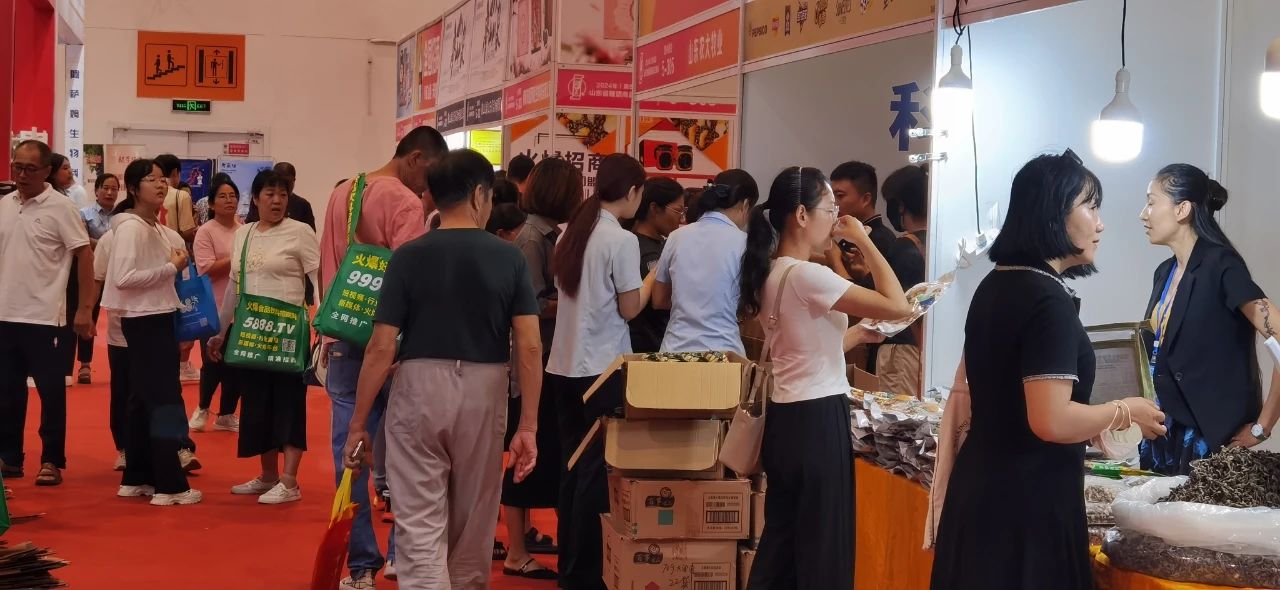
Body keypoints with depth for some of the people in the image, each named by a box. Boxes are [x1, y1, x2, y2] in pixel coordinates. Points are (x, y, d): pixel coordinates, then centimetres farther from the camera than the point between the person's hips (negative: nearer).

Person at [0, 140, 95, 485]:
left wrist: (85, 308, -11)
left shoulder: (61, 208, -8)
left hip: (43, 315, -5)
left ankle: (52, 462, 9)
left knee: (51, 391, 1)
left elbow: (84, 255, -8)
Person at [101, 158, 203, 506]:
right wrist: (171, 268, -19)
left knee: (143, 399, 13)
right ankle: (169, 485, -6)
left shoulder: (159, 230, 13)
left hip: (159, 317, 10)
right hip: (144, 320, -10)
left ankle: (136, 479, 21)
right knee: (164, 398, -9)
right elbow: (123, 278, -25)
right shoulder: (131, 228, -16)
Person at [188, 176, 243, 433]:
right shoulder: (205, 232, -7)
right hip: (214, 309, -5)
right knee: (213, 364, -3)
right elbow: (206, 269, -17)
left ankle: (226, 415, 20)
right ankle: (202, 409, 20)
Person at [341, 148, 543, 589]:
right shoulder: (509, 258, -2)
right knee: (473, 526, 19)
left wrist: (358, 425, -1)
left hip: (419, 388, -2)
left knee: (420, 529, -1)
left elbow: (382, 348, -8)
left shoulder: (408, 257, -5)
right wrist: (529, 426, -4)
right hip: (484, 392, 2)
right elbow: (529, 347, -8)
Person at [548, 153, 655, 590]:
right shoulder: (622, 240, -12)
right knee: (597, 469, 0)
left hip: (565, 364, 7)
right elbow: (629, 308, -10)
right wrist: (653, 277, 7)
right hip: (603, 367, -7)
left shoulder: (570, 232, 9)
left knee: (572, 466, 13)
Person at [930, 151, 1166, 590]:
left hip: (982, 488, 9)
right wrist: (1125, 412, -10)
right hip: (1025, 502, -9)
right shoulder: (1049, 300, -18)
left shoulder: (997, 285, 10)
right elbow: (1051, 421, -25)